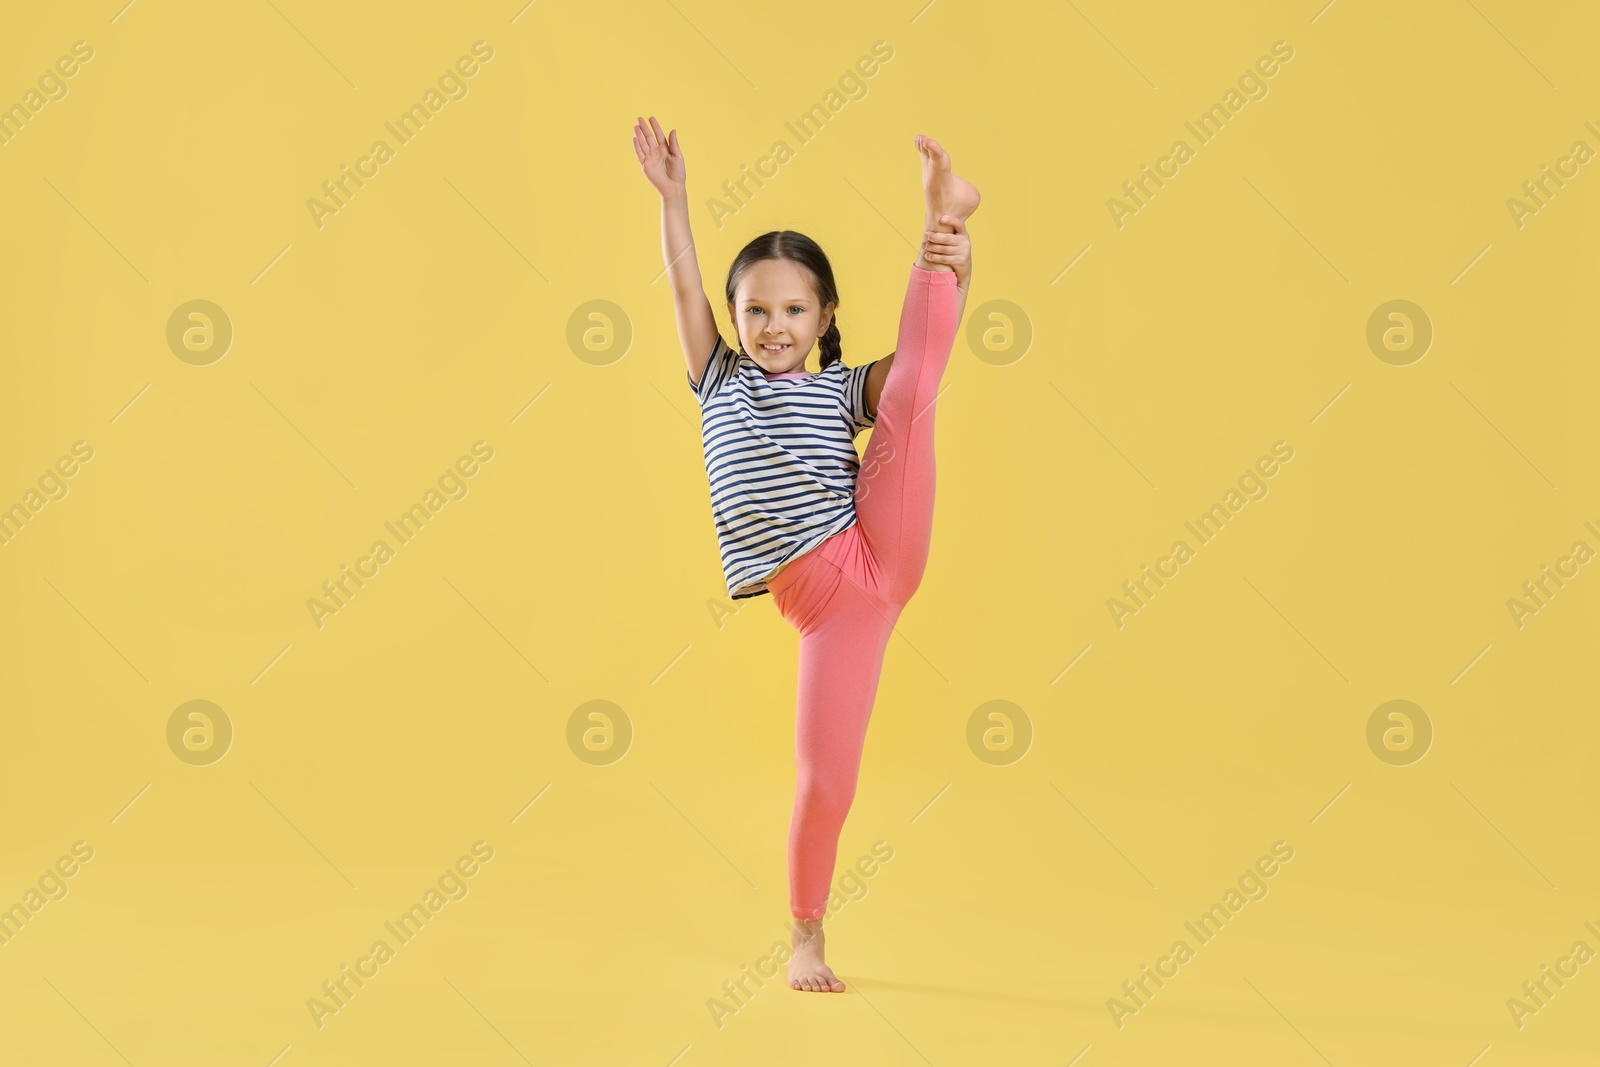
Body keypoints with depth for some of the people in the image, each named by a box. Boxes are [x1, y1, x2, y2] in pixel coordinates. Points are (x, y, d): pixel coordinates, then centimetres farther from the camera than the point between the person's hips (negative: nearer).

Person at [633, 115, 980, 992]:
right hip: (819, 602, 0)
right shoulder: (720, 382, 16)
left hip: (879, 552, 0)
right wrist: (672, 194, -4)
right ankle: (806, 936, 17)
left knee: (912, 391, -12)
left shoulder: (845, 390, 13)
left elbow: (920, 351, -2)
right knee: (824, 777, -1)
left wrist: (952, 264, -19)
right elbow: (684, 287, 4)